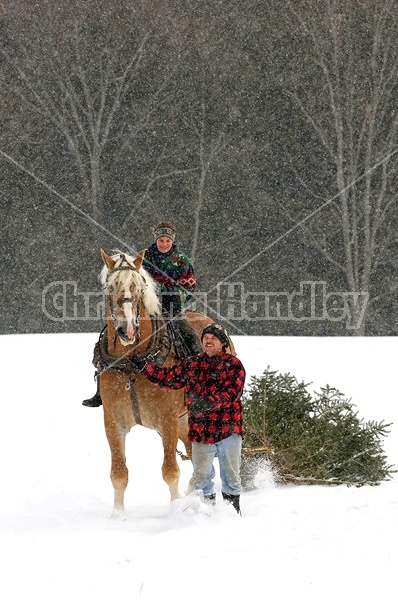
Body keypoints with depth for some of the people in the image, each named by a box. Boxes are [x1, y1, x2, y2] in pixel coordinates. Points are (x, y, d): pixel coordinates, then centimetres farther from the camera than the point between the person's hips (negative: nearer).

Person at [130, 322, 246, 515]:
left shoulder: (233, 364, -1)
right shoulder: (191, 365, 13)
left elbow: (232, 391, -15)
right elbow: (167, 377, 17)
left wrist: (208, 402, -28)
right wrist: (143, 366, 8)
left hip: (229, 428, -3)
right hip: (201, 431, 3)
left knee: (230, 476, 4)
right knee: (201, 477, 4)